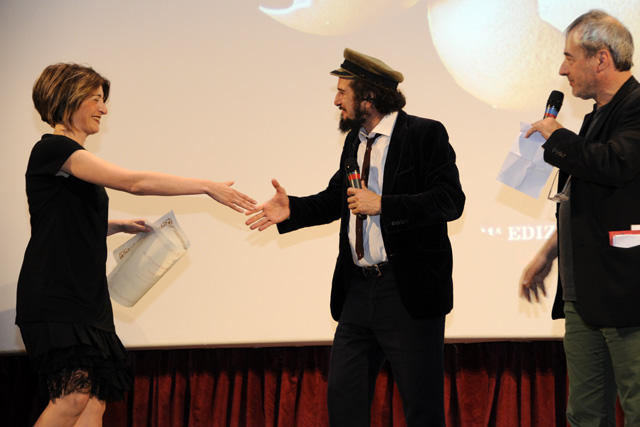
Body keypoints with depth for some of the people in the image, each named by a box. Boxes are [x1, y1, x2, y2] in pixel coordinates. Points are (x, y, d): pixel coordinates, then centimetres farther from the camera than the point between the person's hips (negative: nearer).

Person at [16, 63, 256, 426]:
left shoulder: (74, 158, 20)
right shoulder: (52, 149, -10)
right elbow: (133, 182, -19)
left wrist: (118, 226, 18)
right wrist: (207, 187, -16)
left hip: (87, 298, 10)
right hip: (55, 298, -10)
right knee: (74, 394, -21)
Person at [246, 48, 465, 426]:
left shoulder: (425, 134, -8)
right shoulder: (355, 141, 14)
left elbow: (451, 200, -17)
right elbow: (336, 198, 23)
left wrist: (382, 205, -21)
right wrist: (292, 209, 6)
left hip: (409, 292, -7)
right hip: (358, 290, 7)